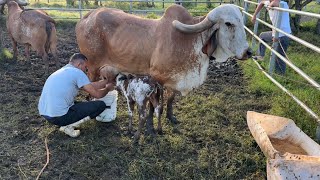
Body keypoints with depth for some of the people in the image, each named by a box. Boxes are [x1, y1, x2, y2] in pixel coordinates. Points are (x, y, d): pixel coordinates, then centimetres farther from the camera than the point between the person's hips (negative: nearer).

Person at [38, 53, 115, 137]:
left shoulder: (62, 71, 18)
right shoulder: (78, 73, -8)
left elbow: (91, 86, 22)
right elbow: (97, 94, -5)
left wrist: (107, 81, 27)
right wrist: (107, 88, 16)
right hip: (59, 117, -9)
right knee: (101, 105, -2)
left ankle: (65, 123, 11)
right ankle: (68, 126, -3)